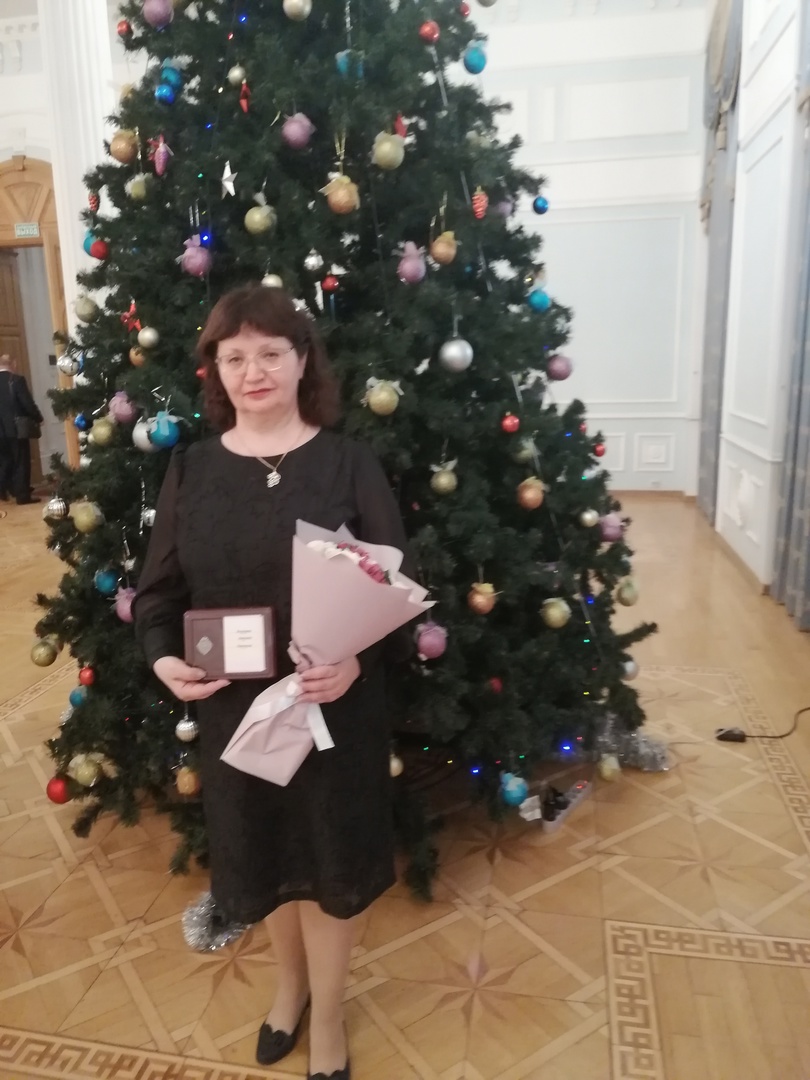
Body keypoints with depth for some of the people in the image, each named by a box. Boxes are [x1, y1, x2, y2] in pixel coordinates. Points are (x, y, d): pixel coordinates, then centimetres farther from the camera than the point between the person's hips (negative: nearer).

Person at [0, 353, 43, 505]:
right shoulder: (17, 380, -14)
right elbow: (28, 402, -14)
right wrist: (38, 418, 1)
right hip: (16, 428, -5)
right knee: (21, 462, 2)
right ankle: (23, 495, 4)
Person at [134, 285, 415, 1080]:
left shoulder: (347, 463, -8)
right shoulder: (191, 469, 0)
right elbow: (157, 588, 4)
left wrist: (359, 660, -25)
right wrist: (162, 657, -14)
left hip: (335, 700, -2)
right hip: (232, 704, 3)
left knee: (327, 854, 14)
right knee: (263, 853, 21)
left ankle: (328, 1016, 43)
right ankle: (291, 980, 53)